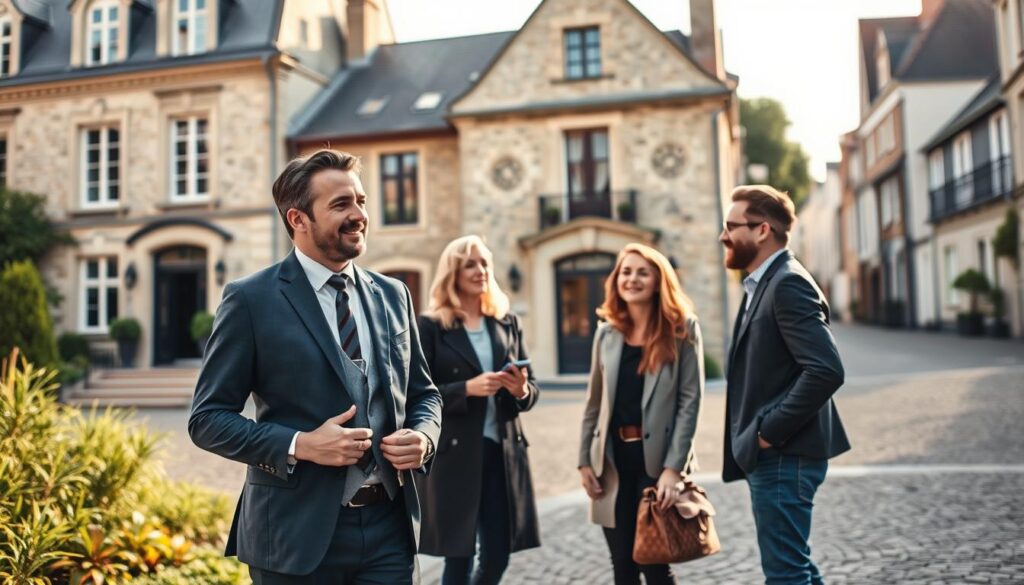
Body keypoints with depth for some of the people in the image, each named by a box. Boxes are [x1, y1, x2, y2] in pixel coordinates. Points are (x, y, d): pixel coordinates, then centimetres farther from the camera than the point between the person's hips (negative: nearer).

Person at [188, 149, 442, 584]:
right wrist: (299, 446, -18)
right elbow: (207, 418, -5)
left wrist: (422, 436, -6)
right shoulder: (250, 300, -6)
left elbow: (423, 393, 15)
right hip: (298, 533, -4)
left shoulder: (393, 295, 8)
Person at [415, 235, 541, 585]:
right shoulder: (430, 326, -3)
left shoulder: (508, 323, 11)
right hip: (453, 454, -4)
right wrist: (467, 388, -21)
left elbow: (531, 387, 12)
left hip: (503, 452, 5)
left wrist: (522, 390, -10)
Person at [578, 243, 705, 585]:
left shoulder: (682, 328, -2)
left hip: (658, 456, -4)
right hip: (614, 457, 4)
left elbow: (690, 399, -8)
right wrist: (585, 460, 8)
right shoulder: (607, 333, 10)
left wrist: (673, 467, -16)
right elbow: (594, 402, 13)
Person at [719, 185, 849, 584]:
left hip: (783, 456, -10)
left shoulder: (788, 284, -16)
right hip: (771, 455, 10)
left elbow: (826, 370, -26)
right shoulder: (763, 285, 16)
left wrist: (770, 432, -20)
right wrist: (756, 436, 11)